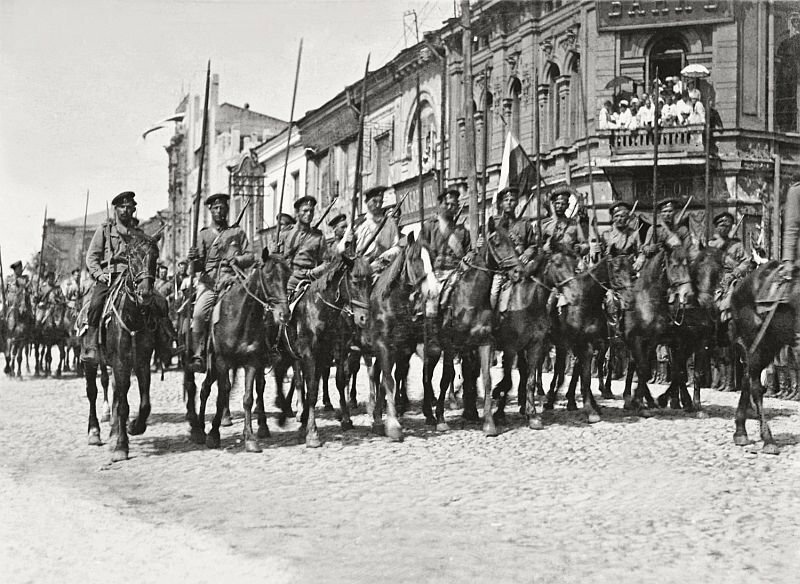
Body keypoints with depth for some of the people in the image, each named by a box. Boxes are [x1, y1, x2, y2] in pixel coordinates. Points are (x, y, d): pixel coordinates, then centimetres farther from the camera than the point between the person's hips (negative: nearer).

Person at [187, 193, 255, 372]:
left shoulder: (237, 232, 16)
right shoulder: (203, 234, 17)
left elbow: (250, 257, 13)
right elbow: (199, 266, 12)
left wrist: (237, 259, -8)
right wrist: (194, 259, -11)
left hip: (231, 280, 0)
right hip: (208, 281, 0)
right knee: (198, 315, -22)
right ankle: (197, 357, -21)